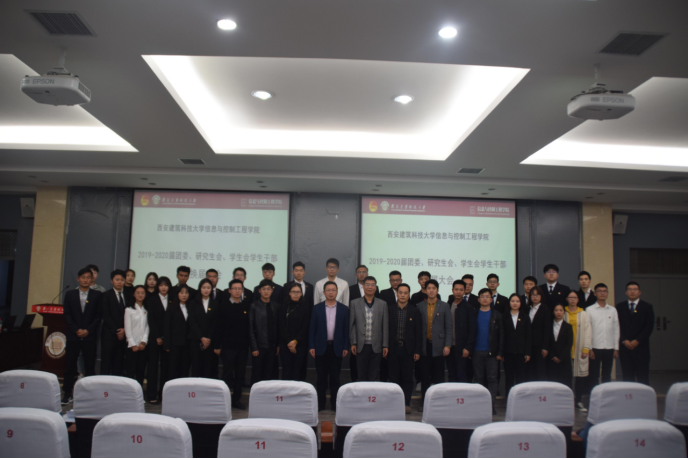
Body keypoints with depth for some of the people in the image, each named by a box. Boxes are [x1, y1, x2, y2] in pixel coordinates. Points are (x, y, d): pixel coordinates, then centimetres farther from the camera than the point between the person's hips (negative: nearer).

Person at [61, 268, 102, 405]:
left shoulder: (97, 295, 3)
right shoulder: (70, 294, 8)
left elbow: (98, 316, 1)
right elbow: (67, 315, 4)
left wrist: (88, 330, -9)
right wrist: (76, 330, -7)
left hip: (90, 336, -1)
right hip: (73, 336, 1)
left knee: (90, 366, 1)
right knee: (70, 365, 3)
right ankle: (67, 394, 12)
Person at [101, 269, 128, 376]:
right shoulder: (107, 295, 2)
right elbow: (106, 316, -4)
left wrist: (124, 329, -4)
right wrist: (116, 331, -9)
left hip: (123, 335, 3)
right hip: (109, 334, -3)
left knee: (118, 364, 3)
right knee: (106, 364, -2)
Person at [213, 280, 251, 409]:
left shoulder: (247, 306, 3)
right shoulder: (223, 306, -2)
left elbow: (250, 326, 3)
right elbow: (217, 327, -1)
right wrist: (216, 345, -4)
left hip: (243, 346, 2)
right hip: (228, 346, -2)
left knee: (240, 375, 9)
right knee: (228, 374, 3)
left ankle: (236, 399, 21)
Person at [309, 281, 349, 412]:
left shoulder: (344, 309, 4)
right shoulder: (317, 308, 3)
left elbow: (346, 330, 4)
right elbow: (312, 328, 2)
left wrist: (346, 347, -1)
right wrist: (311, 346, -3)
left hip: (337, 347, 0)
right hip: (321, 347, 0)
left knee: (335, 377, 6)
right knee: (321, 377, 6)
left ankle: (334, 403, 16)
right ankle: (320, 403, 16)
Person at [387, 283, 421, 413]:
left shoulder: (414, 311, 2)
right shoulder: (390, 310, 3)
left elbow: (418, 333, 2)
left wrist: (417, 351, -2)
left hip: (408, 349, 0)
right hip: (393, 348, 0)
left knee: (407, 378, 5)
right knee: (394, 377, 5)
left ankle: (406, 403, 14)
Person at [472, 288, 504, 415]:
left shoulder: (496, 315, 5)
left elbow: (501, 334, 3)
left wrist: (500, 352, -4)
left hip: (492, 352, -1)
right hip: (477, 352, 1)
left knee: (492, 379, -2)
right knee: (479, 379, 6)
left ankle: (491, 405, 2)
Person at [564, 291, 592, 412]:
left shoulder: (584, 314, 6)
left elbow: (588, 332, 3)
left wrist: (586, 349, -4)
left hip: (580, 351, 1)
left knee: (580, 375, 3)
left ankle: (579, 401, 14)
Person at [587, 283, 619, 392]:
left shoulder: (613, 310, 8)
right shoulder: (589, 310, -1)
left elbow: (616, 330, 8)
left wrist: (616, 348, 4)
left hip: (609, 348, 3)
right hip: (595, 348, -2)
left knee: (607, 375, 10)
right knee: (594, 376, 3)